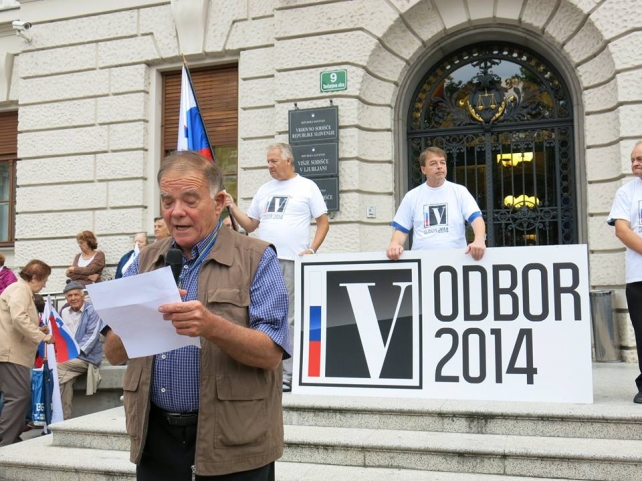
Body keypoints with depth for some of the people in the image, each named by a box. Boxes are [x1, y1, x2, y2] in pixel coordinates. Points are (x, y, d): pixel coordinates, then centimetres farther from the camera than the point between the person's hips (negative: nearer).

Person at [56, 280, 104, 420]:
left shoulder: (92, 311, -4)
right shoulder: (64, 311, 14)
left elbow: (92, 335, -13)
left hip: (86, 357, -5)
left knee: (56, 367, -25)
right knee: (65, 379, -25)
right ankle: (65, 417, -16)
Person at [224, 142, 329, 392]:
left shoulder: (307, 187, 4)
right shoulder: (264, 190, 18)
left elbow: (323, 222, 4)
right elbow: (250, 225, 19)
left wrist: (311, 249, -8)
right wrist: (233, 208, 5)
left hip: (293, 262, -5)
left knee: (290, 320, -3)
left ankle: (287, 376, 2)